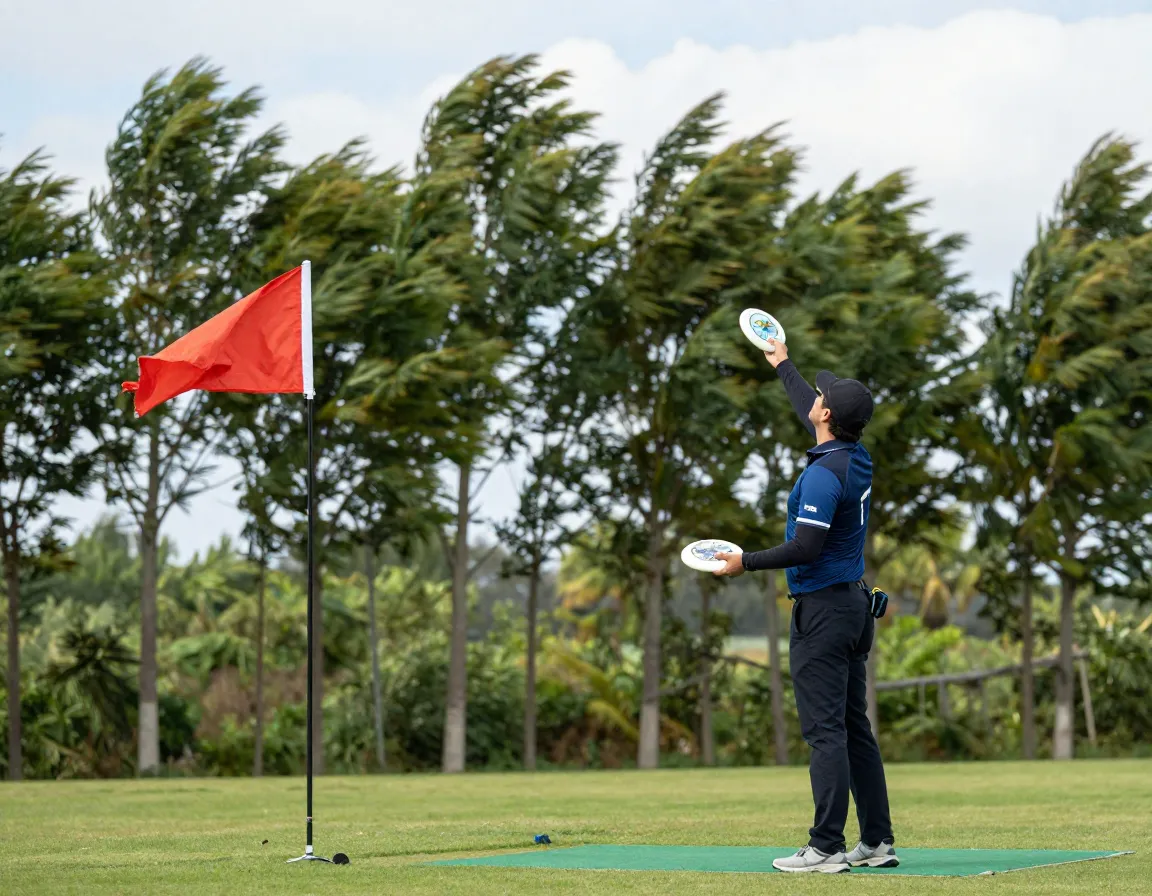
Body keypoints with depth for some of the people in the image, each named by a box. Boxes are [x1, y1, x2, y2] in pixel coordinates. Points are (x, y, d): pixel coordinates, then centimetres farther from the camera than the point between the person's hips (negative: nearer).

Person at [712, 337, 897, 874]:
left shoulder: (824, 473, -19)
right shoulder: (857, 459, 9)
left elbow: (805, 548, -23)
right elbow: (811, 415, 29)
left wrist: (746, 563, -11)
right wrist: (782, 365, 42)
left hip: (822, 610, -9)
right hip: (854, 604, 9)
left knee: (825, 730, -9)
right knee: (855, 728, 11)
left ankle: (827, 847, -10)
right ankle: (877, 842, 12)